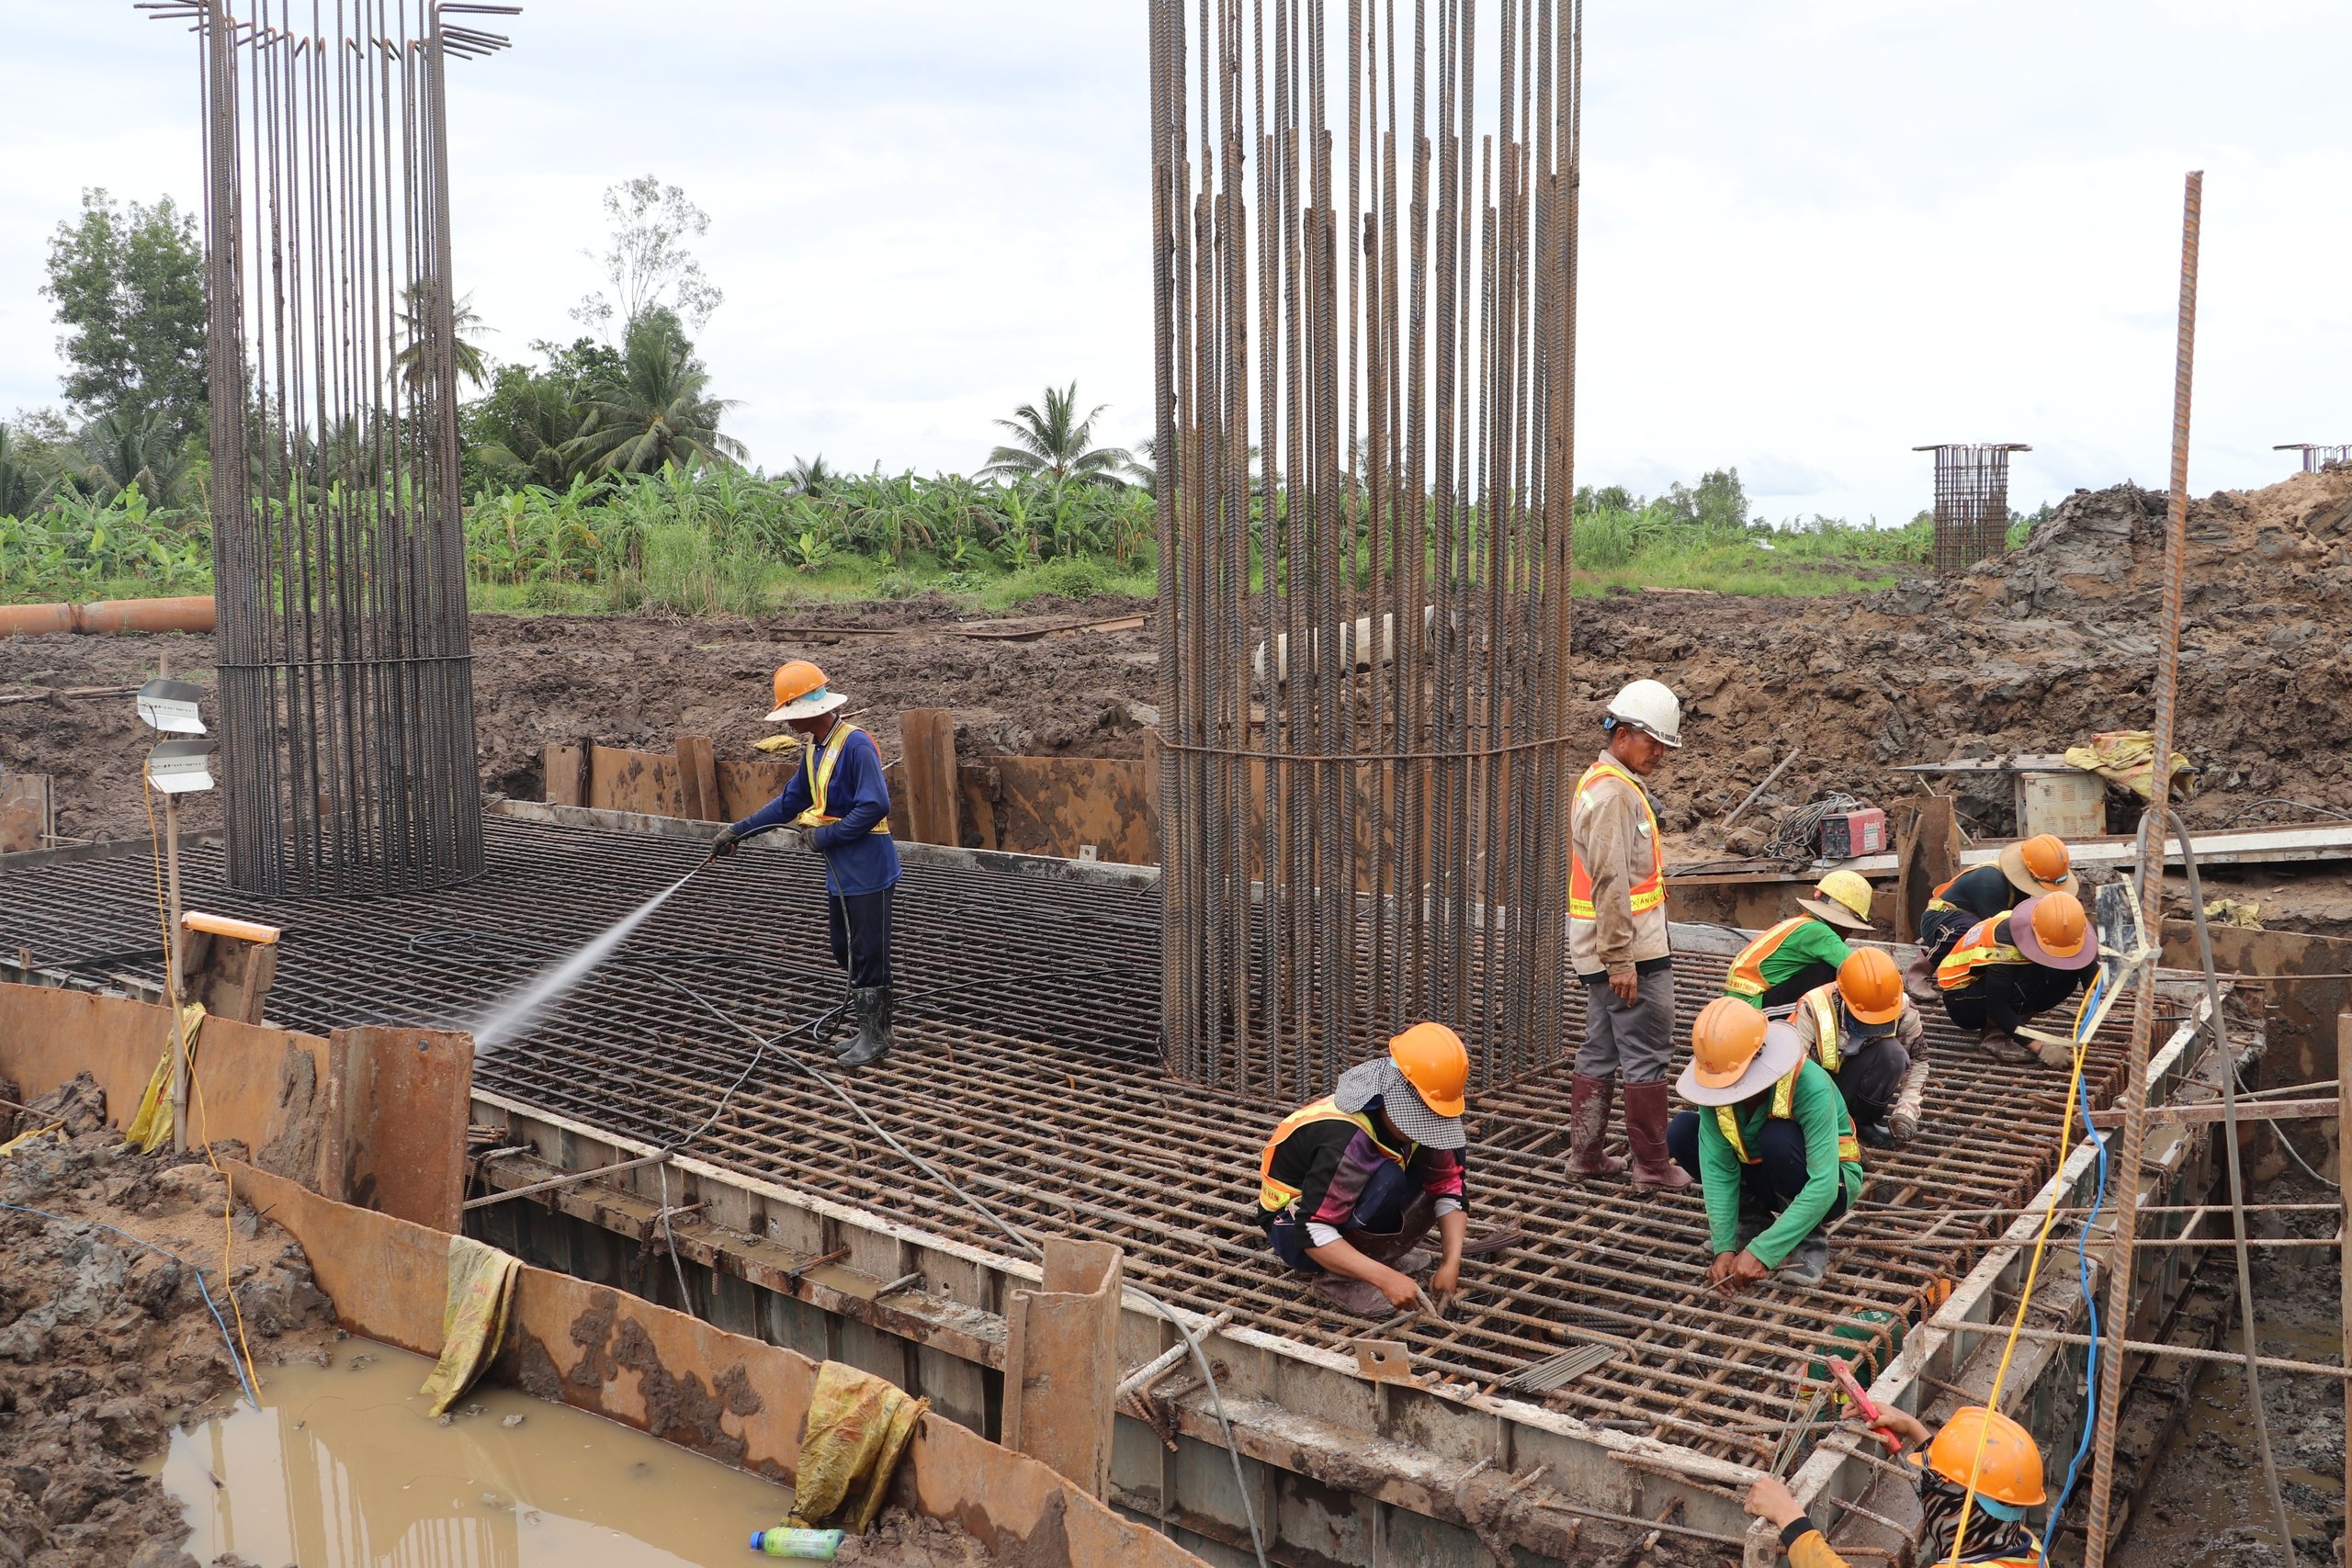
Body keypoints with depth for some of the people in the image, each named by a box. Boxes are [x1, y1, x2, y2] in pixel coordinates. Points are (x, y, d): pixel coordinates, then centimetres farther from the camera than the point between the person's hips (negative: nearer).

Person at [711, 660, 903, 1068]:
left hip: (867, 869, -10)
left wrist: (825, 836, -17)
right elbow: (790, 803, 19)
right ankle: (871, 1030, 25)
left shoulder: (856, 745, -19)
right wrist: (738, 830, 16)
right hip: (840, 870, 10)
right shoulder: (813, 749, 11)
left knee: (869, 954, -1)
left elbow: (874, 807, -26)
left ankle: (875, 1036, 9)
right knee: (846, 953, 15)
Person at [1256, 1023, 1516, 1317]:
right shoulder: (1345, 1141, -35)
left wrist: (1451, 1263, -21)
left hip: (1345, 1211, 8)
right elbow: (1313, 1234, -37)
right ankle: (1336, 1278, -19)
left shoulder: (1415, 1115, -13)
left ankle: (1382, 1249, -3)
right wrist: (1386, 1278, -41)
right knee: (1388, 1180, -35)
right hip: (1293, 1228, -8)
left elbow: (1449, 1187, -8)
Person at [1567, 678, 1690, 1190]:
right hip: (1630, 952, -10)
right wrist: (1621, 961, -22)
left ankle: (1586, 1153, 21)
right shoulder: (1614, 793, -17)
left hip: (1609, 951, 10)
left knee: (1600, 1053, 14)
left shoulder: (1601, 783, 17)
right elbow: (1611, 884, -22)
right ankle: (1653, 1166, 5)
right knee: (1648, 1057, -2)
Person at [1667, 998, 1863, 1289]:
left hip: (1831, 1185, -4)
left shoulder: (1810, 1087, -34)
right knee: (1681, 1131, -17)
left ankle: (1810, 1241, -12)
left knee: (1779, 1137, -36)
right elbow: (1717, 1167, -20)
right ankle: (1752, 1215, 2)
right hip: (1766, 1178, 5)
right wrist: (1724, 1248, -29)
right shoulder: (1717, 1082, -21)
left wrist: (1762, 1252, -40)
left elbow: (1823, 1188, -37)